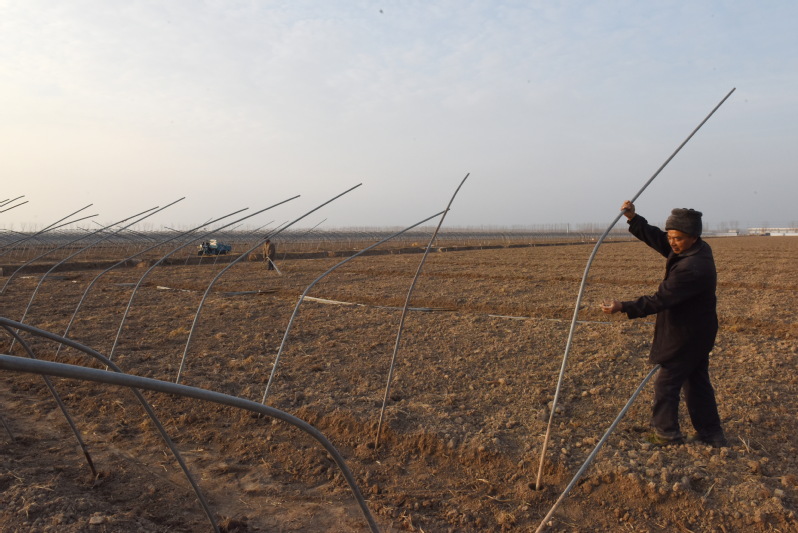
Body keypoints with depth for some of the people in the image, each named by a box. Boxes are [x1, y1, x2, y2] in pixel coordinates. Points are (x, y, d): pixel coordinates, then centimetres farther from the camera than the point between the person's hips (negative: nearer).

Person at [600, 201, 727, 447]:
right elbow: (657, 239, 6)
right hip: (697, 332, 10)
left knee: (666, 382, 4)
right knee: (697, 381, 18)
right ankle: (711, 433, 28)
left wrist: (623, 307, -29)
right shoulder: (697, 249, 0)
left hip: (687, 336, -10)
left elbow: (661, 300, -29)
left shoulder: (693, 268, -30)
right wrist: (634, 219, -6)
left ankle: (667, 432, 17)